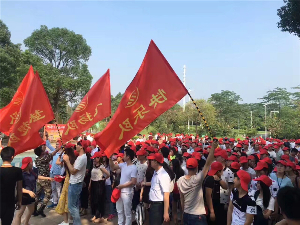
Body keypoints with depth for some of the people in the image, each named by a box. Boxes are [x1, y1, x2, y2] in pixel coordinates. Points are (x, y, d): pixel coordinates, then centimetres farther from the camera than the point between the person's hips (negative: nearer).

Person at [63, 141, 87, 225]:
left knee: (72, 206, -1)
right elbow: (74, 169, 10)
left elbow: (73, 171, -21)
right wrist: (67, 161, 5)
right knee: (75, 206, 17)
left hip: (74, 184, -10)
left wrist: (67, 160, -15)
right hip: (76, 184, 10)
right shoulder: (81, 157, 11)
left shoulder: (82, 158, -21)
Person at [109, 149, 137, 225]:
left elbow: (133, 182, -20)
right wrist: (110, 158, -4)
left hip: (127, 192, -8)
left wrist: (122, 186, -15)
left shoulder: (133, 168, -18)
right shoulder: (123, 164, 2)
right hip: (120, 191, 8)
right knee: (119, 210, 21)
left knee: (127, 212, 7)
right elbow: (113, 167, 8)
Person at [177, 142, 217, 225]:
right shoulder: (197, 179, -20)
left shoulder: (180, 180, -4)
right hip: (198, 216, -6)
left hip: (186, 215, 6)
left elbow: (181, 198, 5)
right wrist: (213, 148, -27)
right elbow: (207, 164, -26)